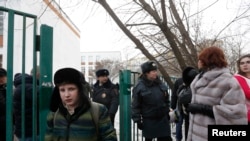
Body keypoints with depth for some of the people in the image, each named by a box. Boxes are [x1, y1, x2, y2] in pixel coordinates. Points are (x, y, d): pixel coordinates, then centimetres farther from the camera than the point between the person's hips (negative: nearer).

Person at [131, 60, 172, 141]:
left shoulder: (160, 84, 2)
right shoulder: (139, 87, -13)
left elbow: (166, 100, 14)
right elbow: (135, 106, -11)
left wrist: (167, 112, 14)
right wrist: (137, 120, -13)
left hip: (163, 119, 4)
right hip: (148, 120, -4)